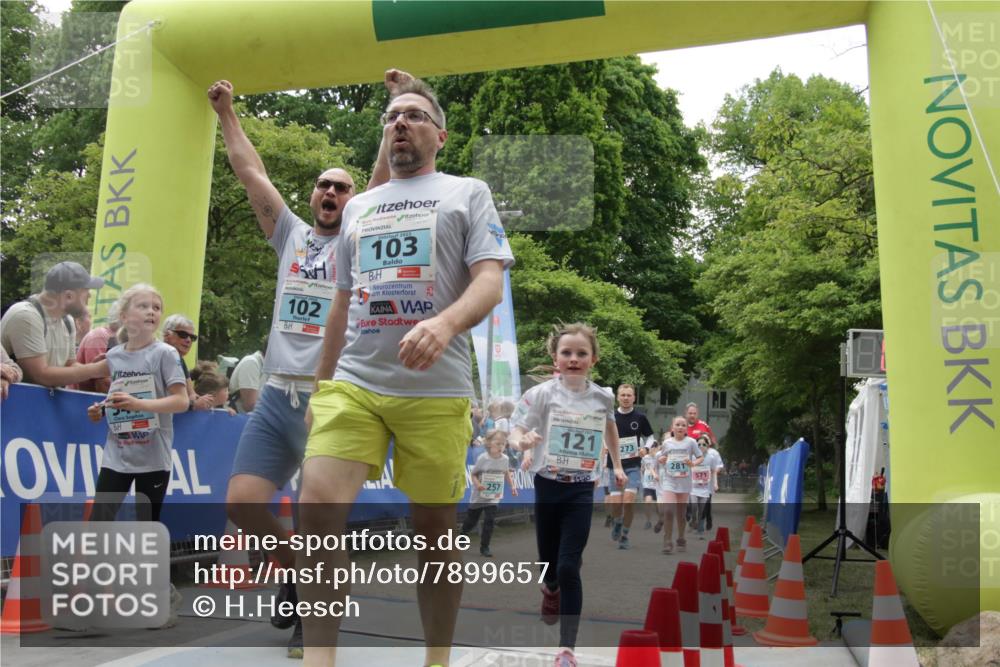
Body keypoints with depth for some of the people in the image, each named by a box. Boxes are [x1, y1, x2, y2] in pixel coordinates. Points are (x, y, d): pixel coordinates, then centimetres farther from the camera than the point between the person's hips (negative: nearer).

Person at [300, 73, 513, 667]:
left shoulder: (468, 193, 8)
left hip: (435, 391, -3)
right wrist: (321, 383, 22)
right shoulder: (357, 207, 22)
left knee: (436, 527, 3)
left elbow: (490, 282, -6)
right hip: (352, 383, 4)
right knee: (318, 505, -13)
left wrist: (445, 323, -26)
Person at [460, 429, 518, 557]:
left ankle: (484, 547, 4)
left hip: (493, 497, 2)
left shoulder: (505, 459, -7)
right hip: (479, 496, -2)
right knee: (471, 521, 13)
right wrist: (477, 484, -27)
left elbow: (507, 473, 11)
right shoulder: (482, 458, -17)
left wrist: (512, 486, 1)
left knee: (489, 521, -9)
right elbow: (474, 474, -9)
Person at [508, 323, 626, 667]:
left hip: (581, 490, 0)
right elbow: (516, 431, -13)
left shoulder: (603, 397, -2)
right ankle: (550, 590, 50)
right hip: (547, 485, 0)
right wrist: (523, 442, -36)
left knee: (569, 567, -9)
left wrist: (617, 465, 22)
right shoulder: (541, 393, -11)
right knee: (549, 562, 12)